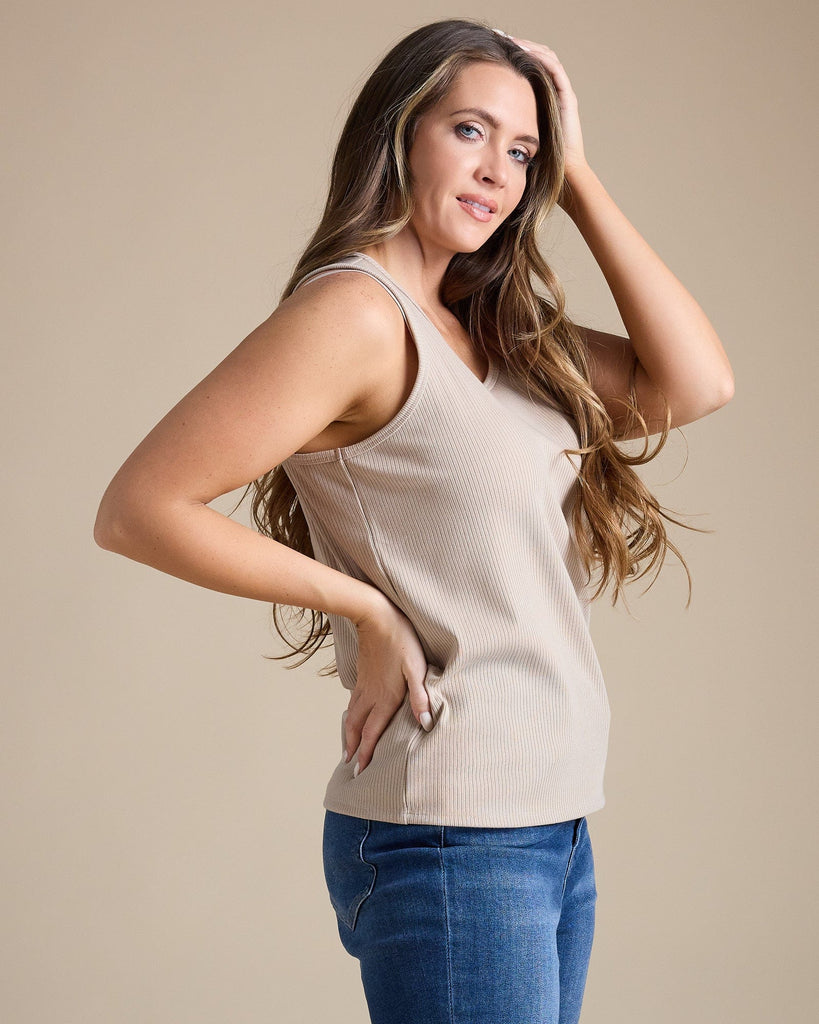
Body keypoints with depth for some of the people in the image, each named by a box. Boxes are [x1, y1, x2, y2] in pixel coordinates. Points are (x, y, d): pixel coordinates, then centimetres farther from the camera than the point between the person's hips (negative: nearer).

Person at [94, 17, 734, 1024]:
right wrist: (368, 608, -12)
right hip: (448, 839, -8)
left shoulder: (500, 332, 12)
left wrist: (576, 180, 2)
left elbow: (694, 385, 1)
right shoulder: (354, 311, -13)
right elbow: (137, 507, -16)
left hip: (554, 829, 8)